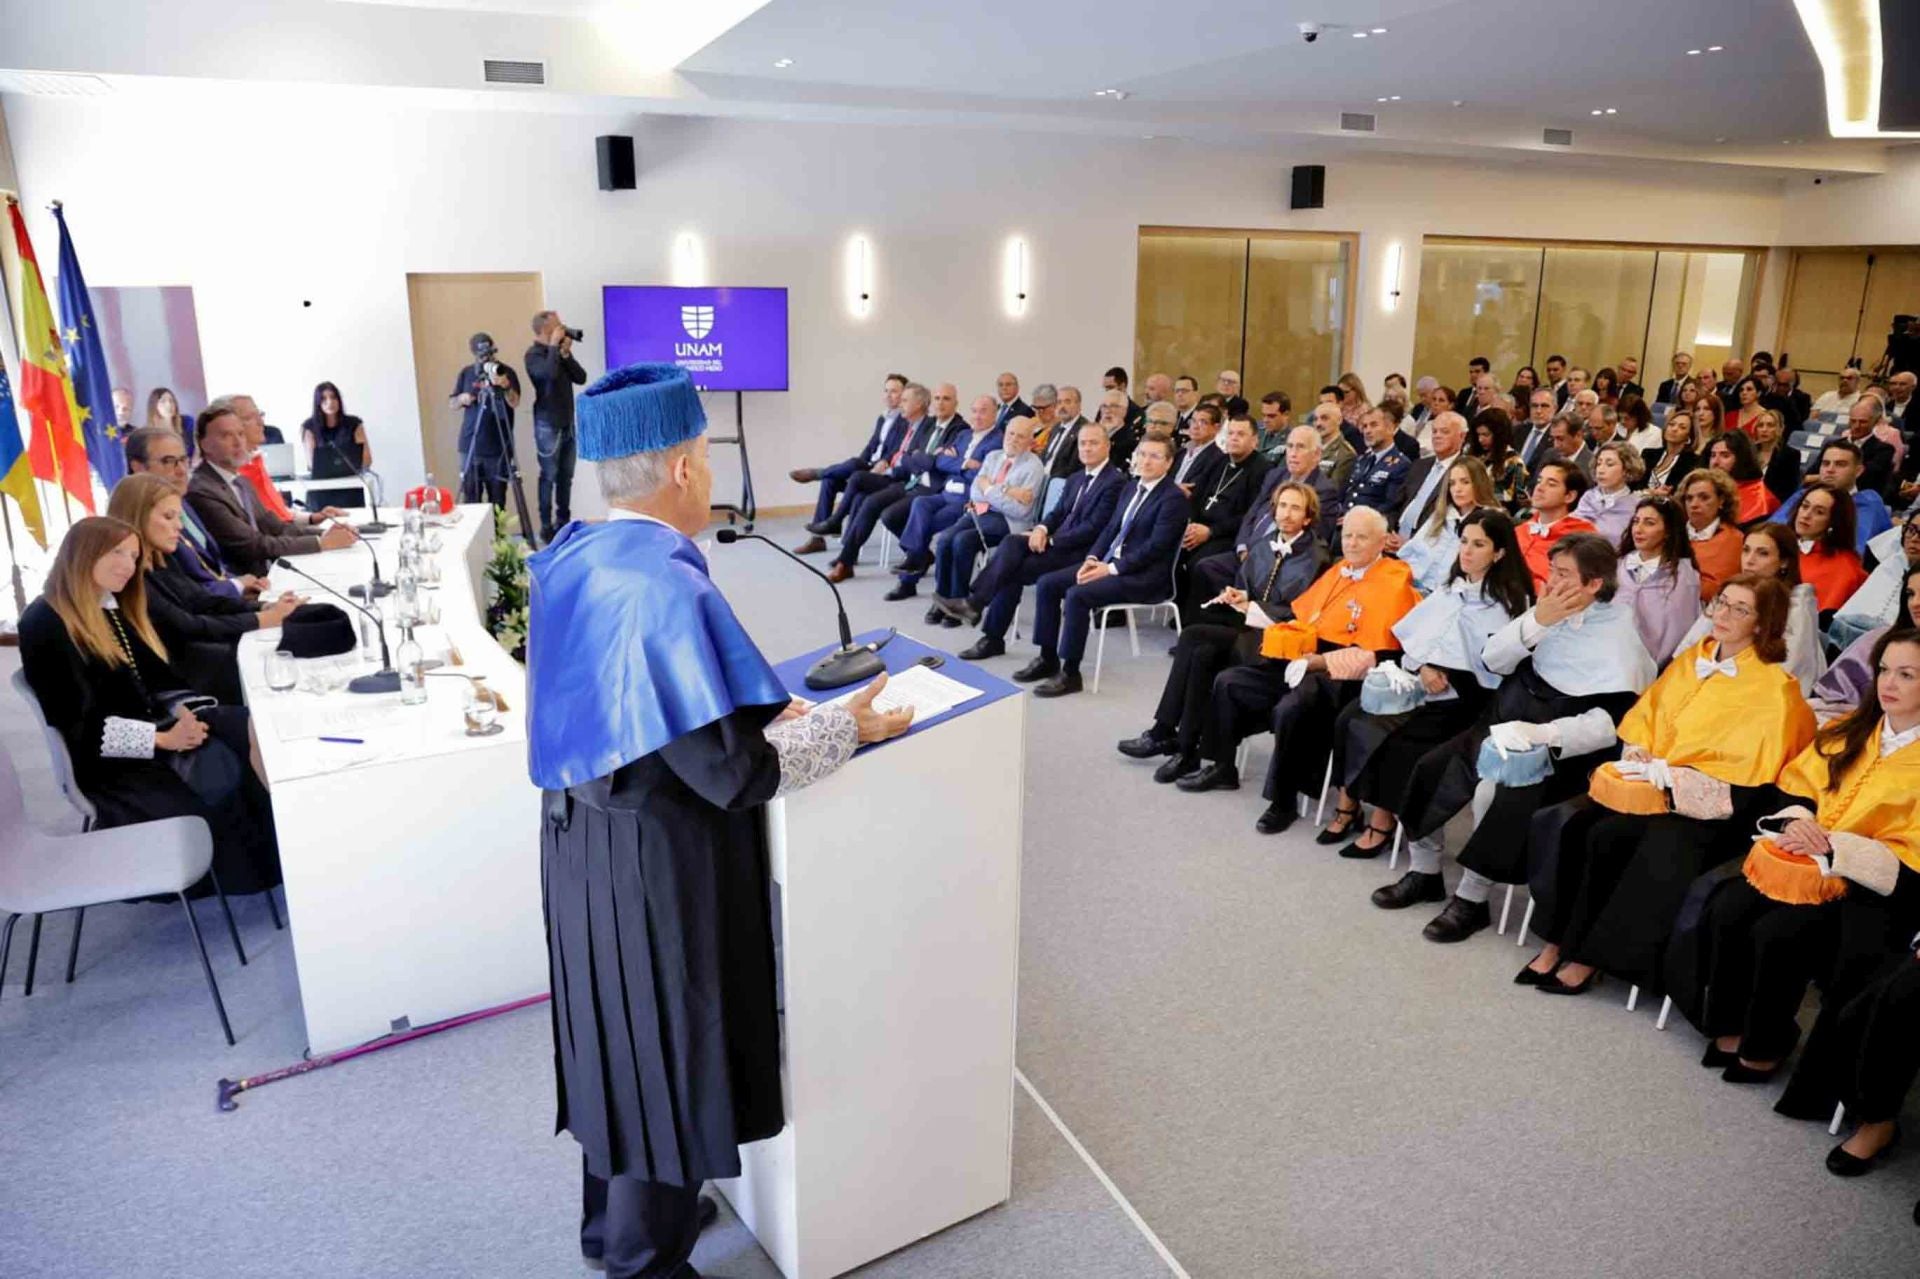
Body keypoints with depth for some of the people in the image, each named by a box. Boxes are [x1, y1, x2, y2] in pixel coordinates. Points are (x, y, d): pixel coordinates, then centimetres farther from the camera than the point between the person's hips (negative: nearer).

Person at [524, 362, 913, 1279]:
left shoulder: (573, 559, 1)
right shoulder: (667, 586, -26)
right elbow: (732, 773, -26)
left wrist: (761, 705, 8)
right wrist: (845, 726, -13)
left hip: (580, 837, 9)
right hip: (659, 858, -9)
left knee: (621, 1034, 25)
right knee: (664, 1056, 10)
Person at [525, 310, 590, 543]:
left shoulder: (559, 350, 11)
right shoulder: (534, 354, -9)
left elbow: (581, 378, 3)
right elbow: (550, 373, -30)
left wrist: (566, 353, -8)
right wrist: (554, 346, -17)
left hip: (568, 423, 7)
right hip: (548, 425, -7)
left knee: (566, 476, 10)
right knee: (549, 476, -4)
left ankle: (563, 521, 20)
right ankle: (546, 527, 2)